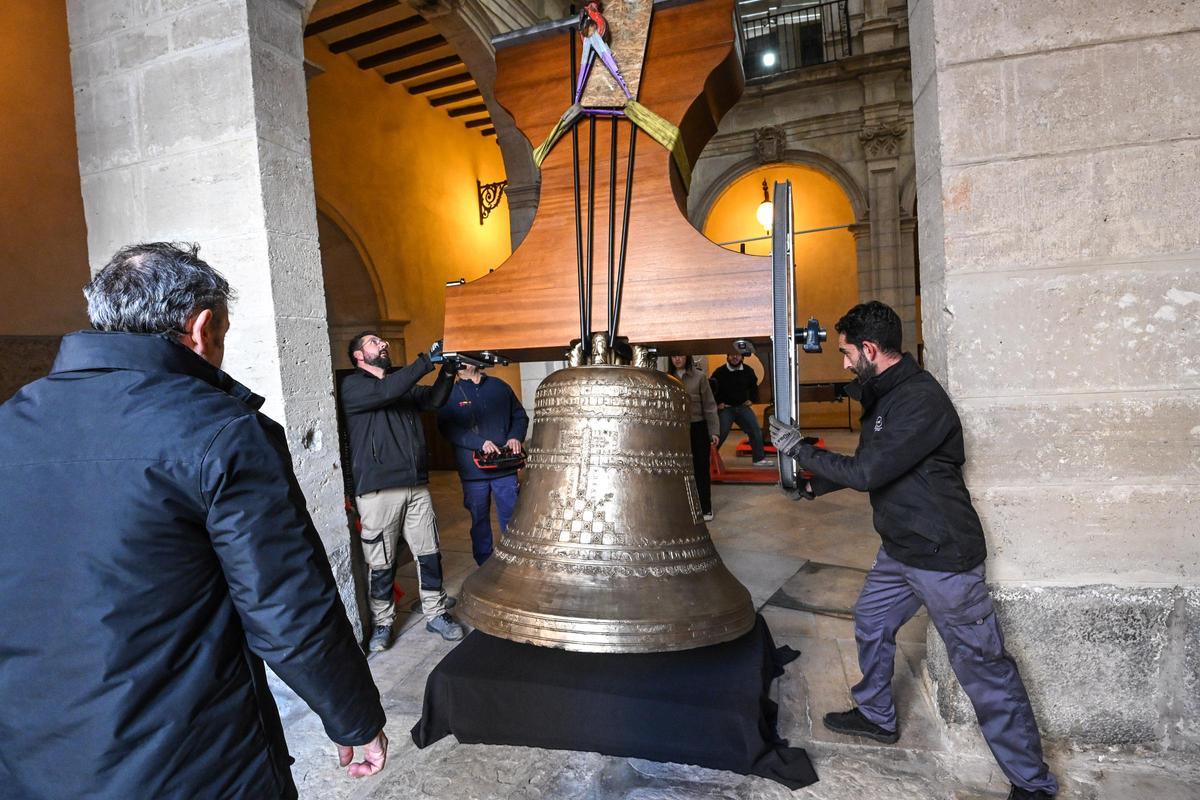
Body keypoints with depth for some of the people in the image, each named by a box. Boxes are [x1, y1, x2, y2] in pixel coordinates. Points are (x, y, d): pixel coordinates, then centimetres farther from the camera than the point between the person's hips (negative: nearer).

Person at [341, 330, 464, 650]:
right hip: (377, 490, -5)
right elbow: (385, 392, -20)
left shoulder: (404, 383, 19)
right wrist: (427, 361, -19)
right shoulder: (352, 385, -1)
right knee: (381, 563, 4)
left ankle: (436, 614, 22)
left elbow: (435, 399, 5)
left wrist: (448, 369, -11)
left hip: (417, 485, 6)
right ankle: (382, 623, 22)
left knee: (429, 553, 9)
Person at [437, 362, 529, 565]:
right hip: (474, 472, -1)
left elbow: (520, 416, 15)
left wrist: (515, 437, -6)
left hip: (505, 467, 1)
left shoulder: (499, 386, 10)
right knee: (479, 521, 11)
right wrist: (480, 443, -22)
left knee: (511, 519, 6)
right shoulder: (450, 394, 2)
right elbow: (447, 428, -12)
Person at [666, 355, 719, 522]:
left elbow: (709, 405, -2)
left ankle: (705, 508, 17)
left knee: (701, 469, 6)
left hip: (697, 428, -2)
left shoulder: (699, 376, -3)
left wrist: (713, 432, -5)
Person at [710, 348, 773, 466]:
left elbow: (754, 386, 19)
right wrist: (717, 403, -7)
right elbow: (711, 389, -2)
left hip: (743, 407, 4)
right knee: (719, 434, -5)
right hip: (725, 408, -4)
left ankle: (759, 458, 10)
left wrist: (752, 399, 8)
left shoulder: (748, 371, 2)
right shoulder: (720, 372, -9)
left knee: (755, 430, -1)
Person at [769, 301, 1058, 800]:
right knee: (871, 623, 21)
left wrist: (798, 450, -18)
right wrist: (816, 485, 19)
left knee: (982, 665, 3)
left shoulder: (920, 400, -25)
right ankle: (877, 717, 42)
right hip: (901, 548, 10)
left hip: (942, 555, -10)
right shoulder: (885, 395, 7)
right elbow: (867, 465, 18)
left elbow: (867, 472, -27)